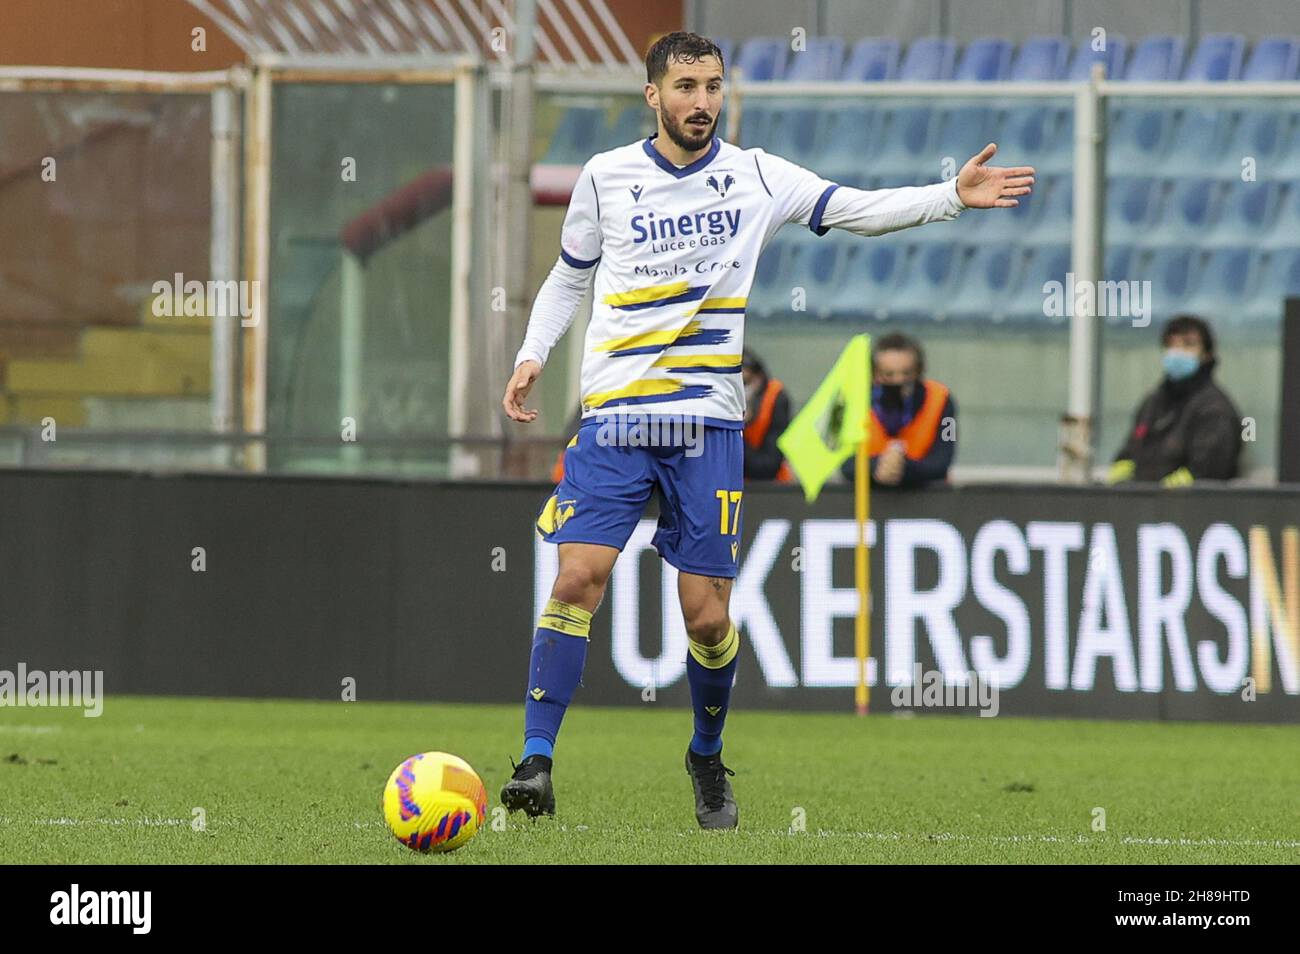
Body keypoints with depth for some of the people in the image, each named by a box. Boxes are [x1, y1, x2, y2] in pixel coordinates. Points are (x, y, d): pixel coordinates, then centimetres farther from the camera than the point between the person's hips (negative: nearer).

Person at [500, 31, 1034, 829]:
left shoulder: (756, 177, 4)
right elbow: (570, 277, 18)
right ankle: (536, 762, -12)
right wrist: (533, 355, 5)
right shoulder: (606, 178, 5)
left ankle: (708, 760, 24)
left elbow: (860, 209, 2)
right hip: (616, 417, 0)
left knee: (708, 614, -1)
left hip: (709, 425, 1)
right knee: (578, 577, -16)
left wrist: (954, 196, -11)